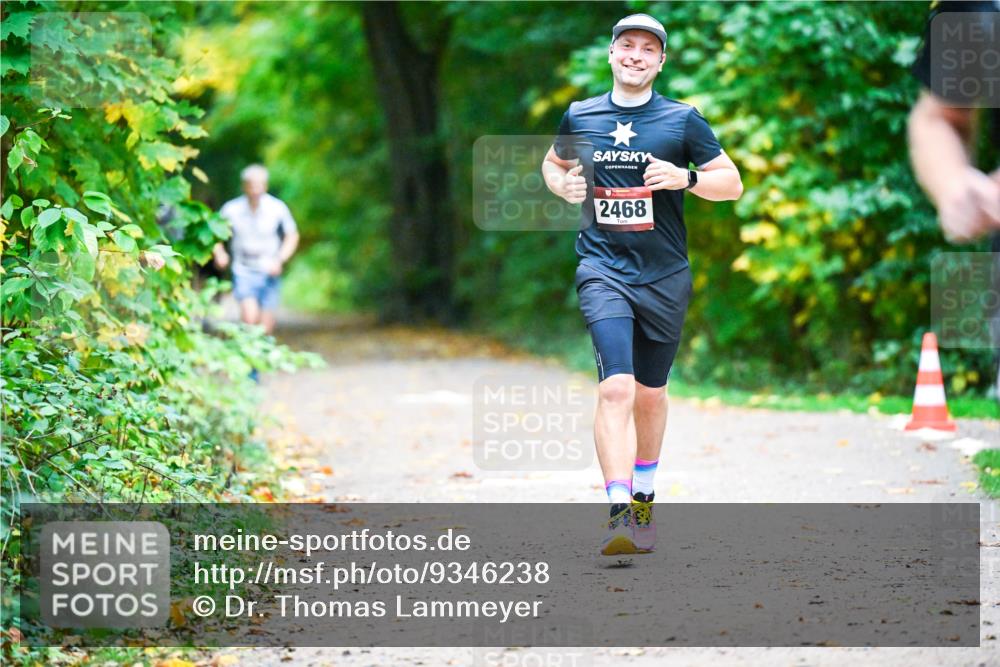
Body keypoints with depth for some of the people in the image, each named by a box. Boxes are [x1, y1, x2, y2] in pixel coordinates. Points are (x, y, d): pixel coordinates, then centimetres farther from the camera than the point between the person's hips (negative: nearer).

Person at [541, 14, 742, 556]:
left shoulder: (683, 120, 2)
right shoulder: (580, 116, 7)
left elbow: (732, 184, 4)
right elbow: (553, 162, 25)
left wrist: (687, 178, -15)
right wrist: (562, 184, 2)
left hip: (665, 276, 1)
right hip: (603, 270, -1)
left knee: (650, 393, 13)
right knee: (616, 388, -18)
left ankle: (643, 498, 35)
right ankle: (618, 514, -25)